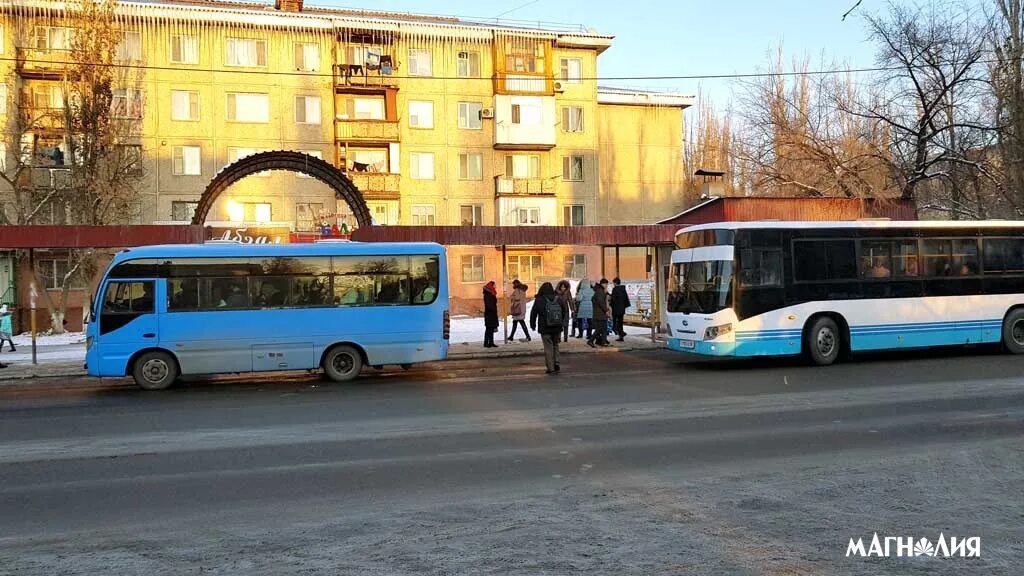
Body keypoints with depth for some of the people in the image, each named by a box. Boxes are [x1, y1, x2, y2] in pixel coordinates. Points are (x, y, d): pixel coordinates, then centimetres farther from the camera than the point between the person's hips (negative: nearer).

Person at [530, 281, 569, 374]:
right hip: (557, 328, 3)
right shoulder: (559, 299, 2)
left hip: (545, 328, -3)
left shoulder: (539, 300, -9)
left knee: (548, 347, 3)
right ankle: (556, 362, 6)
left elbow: (533, 313, -3)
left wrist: (533, 325, 10)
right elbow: (565, 310, 10)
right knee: (555, 345, 21)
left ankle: (551, 368, 1)